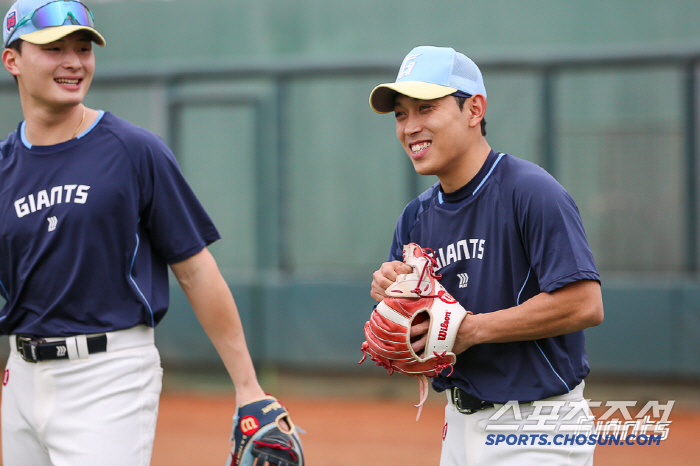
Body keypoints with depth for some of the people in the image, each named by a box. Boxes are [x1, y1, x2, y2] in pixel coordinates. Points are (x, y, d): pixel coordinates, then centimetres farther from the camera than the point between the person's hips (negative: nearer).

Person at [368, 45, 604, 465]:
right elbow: (405, 351, 12)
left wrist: (470, 329, -19)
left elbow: (585, 305, -23)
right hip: (461, 426, 7)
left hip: (536, 430, -7)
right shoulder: (417, 217, 9)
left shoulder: (531, 192, -14)